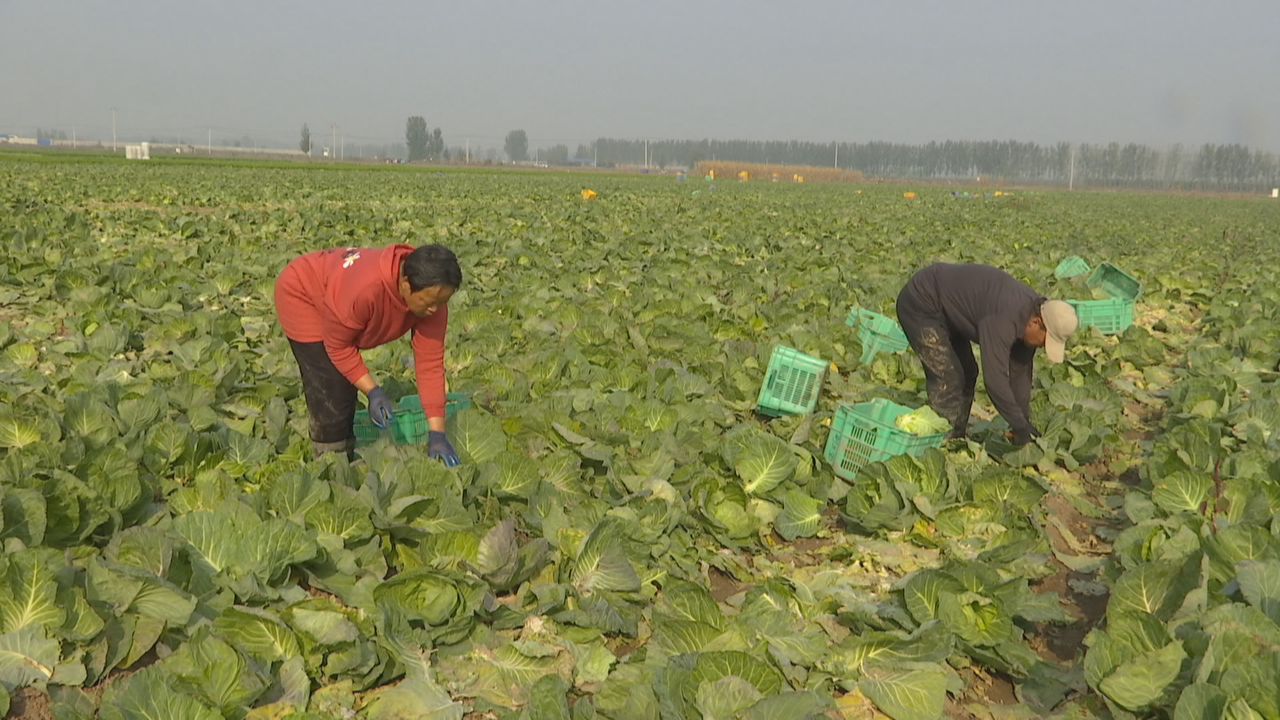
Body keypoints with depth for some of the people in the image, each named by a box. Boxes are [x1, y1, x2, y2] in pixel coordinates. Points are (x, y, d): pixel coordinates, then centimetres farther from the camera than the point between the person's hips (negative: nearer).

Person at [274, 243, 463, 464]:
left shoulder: (431, 298, -24)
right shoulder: (365, 289, -42)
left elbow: (430, 363, -21)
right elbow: (338, 346, -26)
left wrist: (437, 433, -23)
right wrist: (372, 391, -28)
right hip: (301, 295, -6)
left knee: (347, 383, 8)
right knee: (330, 387, -14)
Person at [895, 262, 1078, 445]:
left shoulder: (1030, 309, -5)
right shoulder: (1003, 318, -35)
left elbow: (1020, 371, 3)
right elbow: (995, 377, -34)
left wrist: (1024, 421, 3)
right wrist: (1019, 426, -24)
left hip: (945, 309, 10)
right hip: (920, 304, -10)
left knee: (967, 373, 10)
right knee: (947, 379, -14)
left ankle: (956, 438, 18)